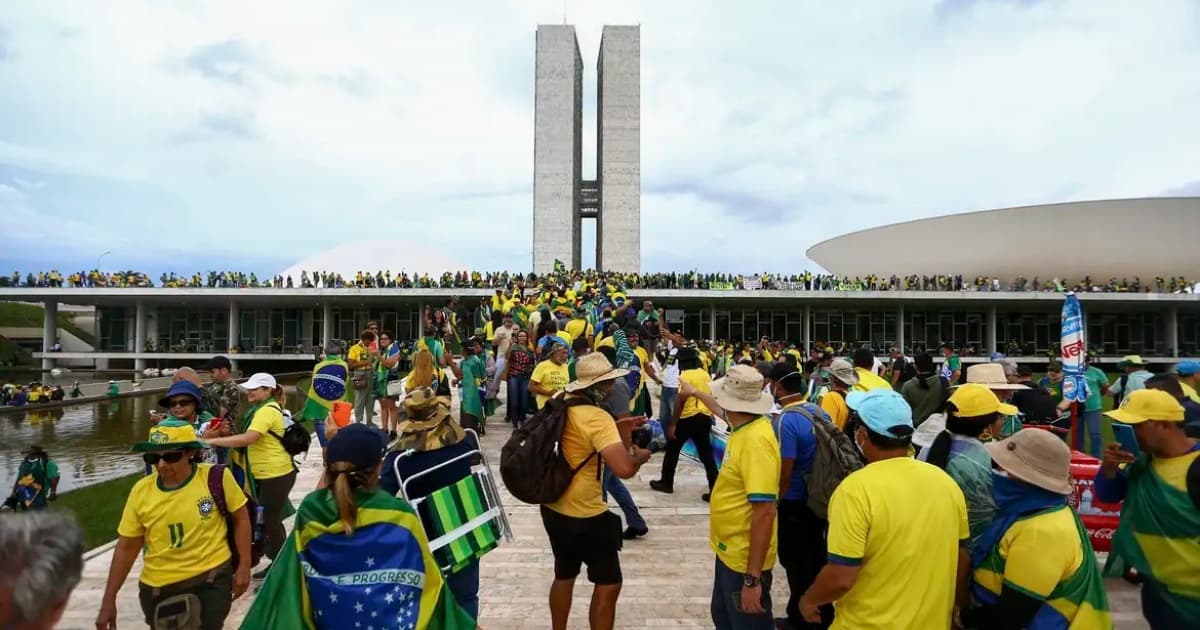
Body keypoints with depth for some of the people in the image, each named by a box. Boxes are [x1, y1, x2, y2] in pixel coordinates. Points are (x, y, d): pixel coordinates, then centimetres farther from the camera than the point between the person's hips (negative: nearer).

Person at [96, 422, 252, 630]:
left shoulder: (216, 478, -15)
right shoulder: (141, 490, -8)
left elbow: (240, 518, -2)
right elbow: (126, 547, 3)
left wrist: (244, 565, -3)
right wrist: (109, 600, 5)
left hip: (212, 580, -3)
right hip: (158, 588, 4)